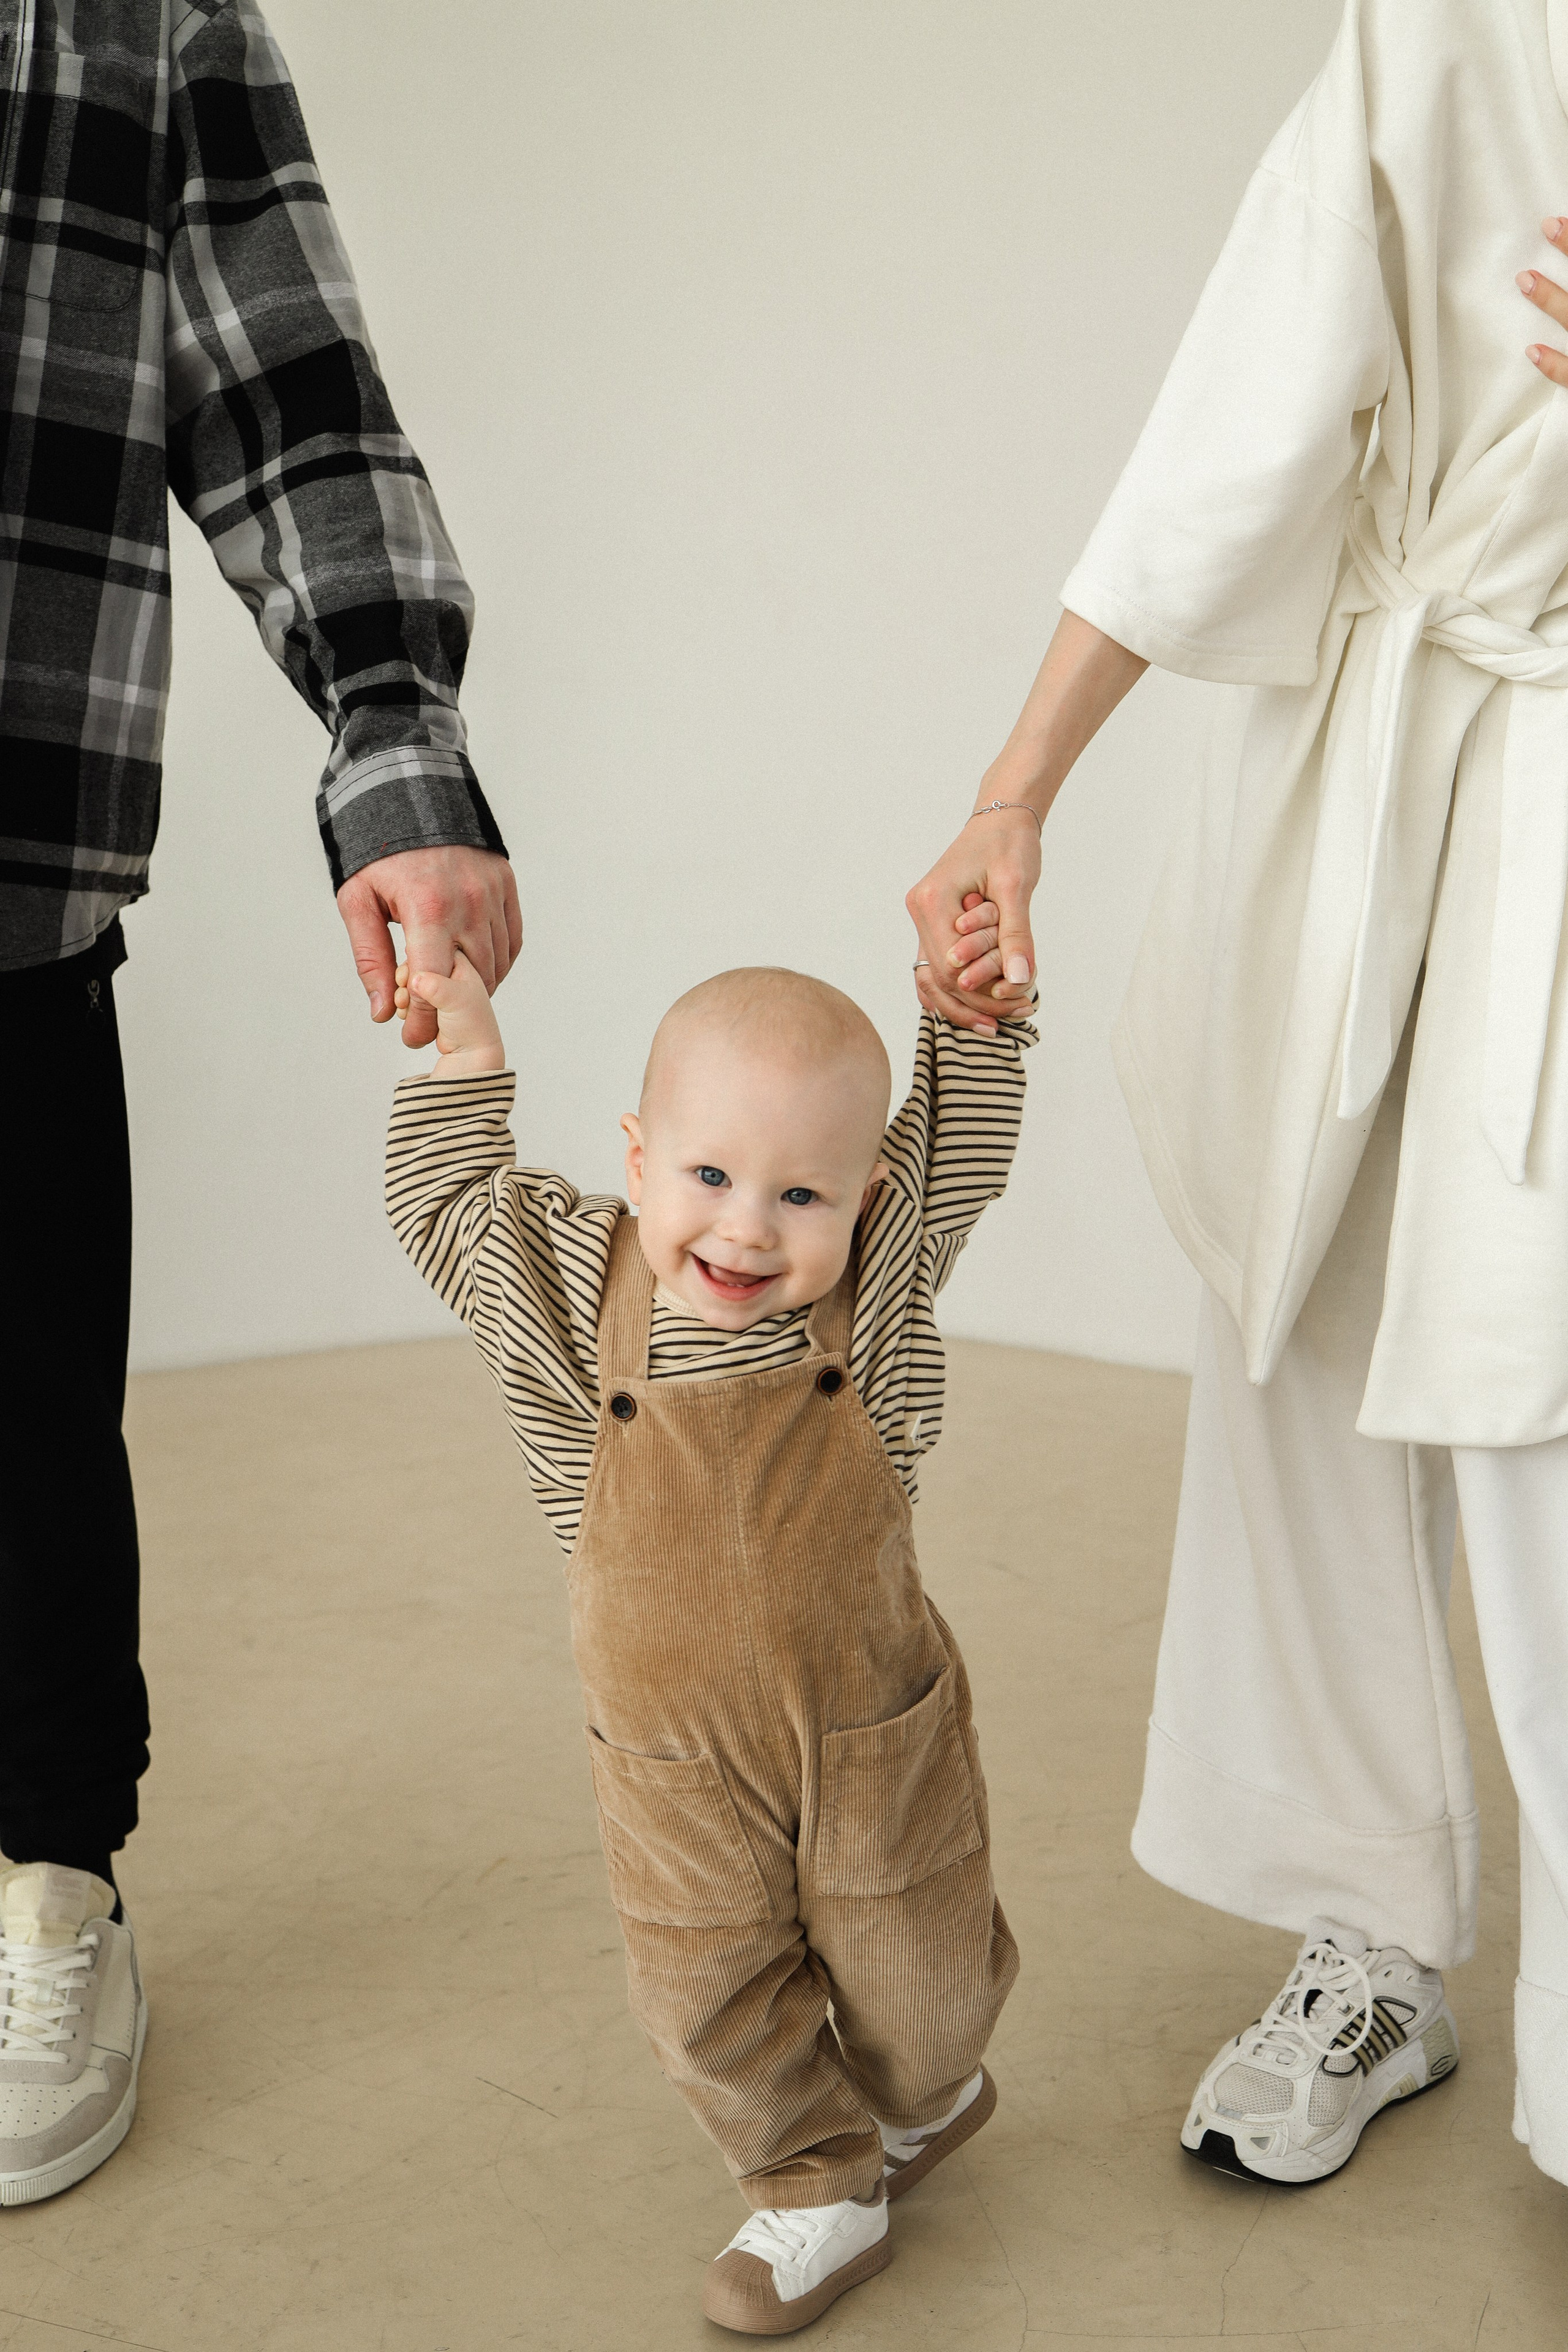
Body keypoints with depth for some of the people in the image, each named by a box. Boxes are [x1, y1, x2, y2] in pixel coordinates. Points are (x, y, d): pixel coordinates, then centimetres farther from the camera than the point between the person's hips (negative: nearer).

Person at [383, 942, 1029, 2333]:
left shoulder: (879, 1275, -13)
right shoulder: (571, 1289, -13)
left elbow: (962, 1132, -1)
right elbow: (444, 1203, 2)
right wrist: (465, 1054, -3)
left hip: (873, 1724, 0)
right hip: (676, 1752, 0)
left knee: (914, 1975, 16)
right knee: (710, 1990, 7)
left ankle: (925, 2103, 50)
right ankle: (817, 2190, 32)